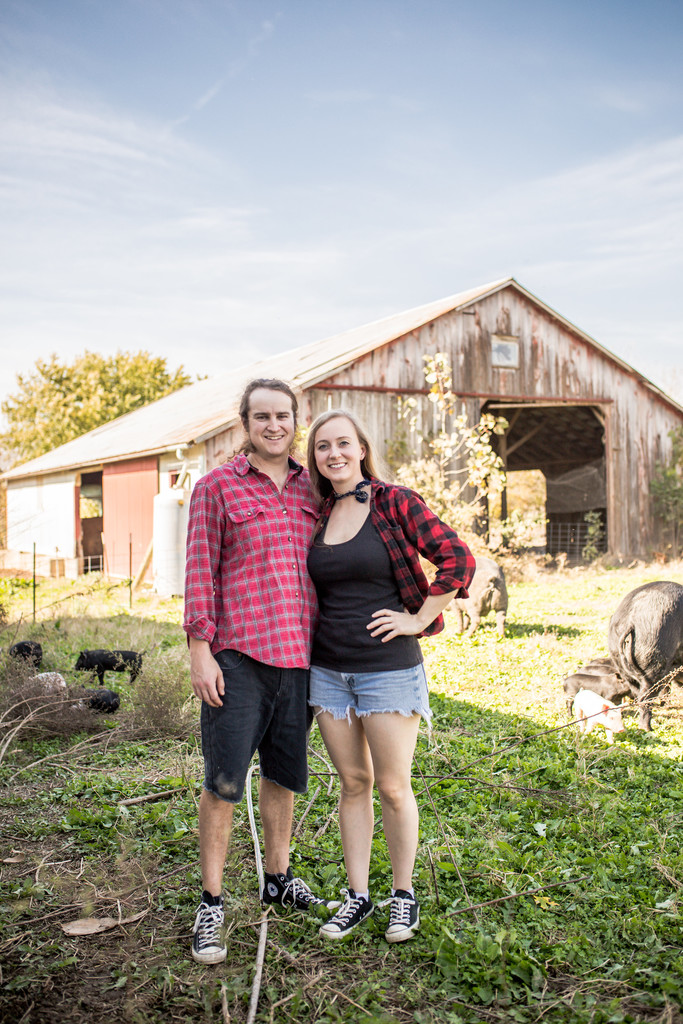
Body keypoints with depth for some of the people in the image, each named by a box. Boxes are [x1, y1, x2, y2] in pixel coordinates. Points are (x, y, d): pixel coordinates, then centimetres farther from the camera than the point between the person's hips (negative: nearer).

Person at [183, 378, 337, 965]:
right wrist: (199, 650, -9)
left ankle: (279, 878, 34)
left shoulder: (312, 490, 11)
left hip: (300, 655, 5)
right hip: (237, 657, -4)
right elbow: (200, 572, -3)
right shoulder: (217, 487, -1)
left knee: (284, 774, 16)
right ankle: (212, 905, 13)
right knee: (223, 783, -1)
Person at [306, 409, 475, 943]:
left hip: (389, 667, -4)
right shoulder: (317, 516, 7)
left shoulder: (395, 502, -7)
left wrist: (418, 619, -11)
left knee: (393, 787, 5)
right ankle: (357, 895, 25)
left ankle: (404, 894, 24)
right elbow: (308, 583, 26)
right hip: (328, 669, 4)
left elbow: (458, 559, -13)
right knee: (353, 783, 13)